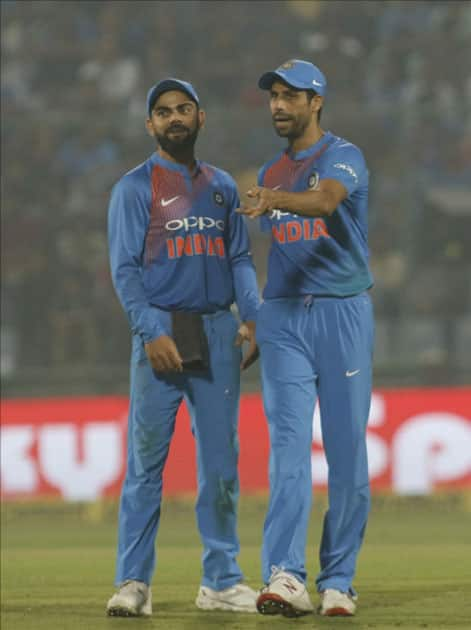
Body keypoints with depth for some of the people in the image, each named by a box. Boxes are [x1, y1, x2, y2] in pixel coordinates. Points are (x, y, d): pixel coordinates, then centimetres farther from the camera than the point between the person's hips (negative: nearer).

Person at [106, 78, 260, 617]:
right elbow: (125, 268, -5)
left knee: (221, 460, 5)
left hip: (218, 330, 4)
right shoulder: (134, 187, 2)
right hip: (161, 332, -4)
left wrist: (251, 316, -1)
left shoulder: (222, 186, 16)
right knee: (146, 459, -8)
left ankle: (221, 581, 10)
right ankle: (133, 582, -7)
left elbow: (239, 258, 15)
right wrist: (152, 331, -16)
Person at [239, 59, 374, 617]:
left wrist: (272, 200, -45)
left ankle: (337, 582, 7)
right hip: (284, 319, 4)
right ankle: (284, 577, -23)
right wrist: (258, 325, 18)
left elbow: (326, 200, -26)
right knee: (288, 444, -11)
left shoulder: (343, 157, -3)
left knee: (347, 451, -1)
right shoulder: (271, 174, 17)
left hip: (342, 314, -4)